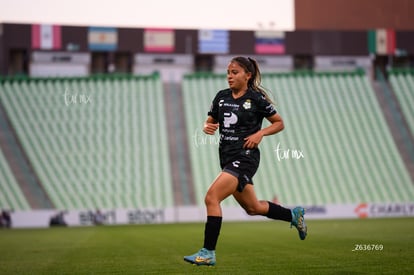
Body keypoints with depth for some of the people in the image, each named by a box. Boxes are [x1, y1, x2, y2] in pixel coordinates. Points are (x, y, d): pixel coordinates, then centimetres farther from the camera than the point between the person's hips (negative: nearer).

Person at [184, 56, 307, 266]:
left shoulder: (256, 98, -6)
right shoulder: (221, 96, 9)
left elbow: (279, 123, 3)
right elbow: (210, 122, 16)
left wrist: (260, 133, -13)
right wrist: (207, 128, -7)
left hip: (245, 157, -7)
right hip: (227, 157, 7)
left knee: (211, 198, -20)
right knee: (252, 207, 18)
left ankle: (208, 253, -16)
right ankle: (294, 215, 41)